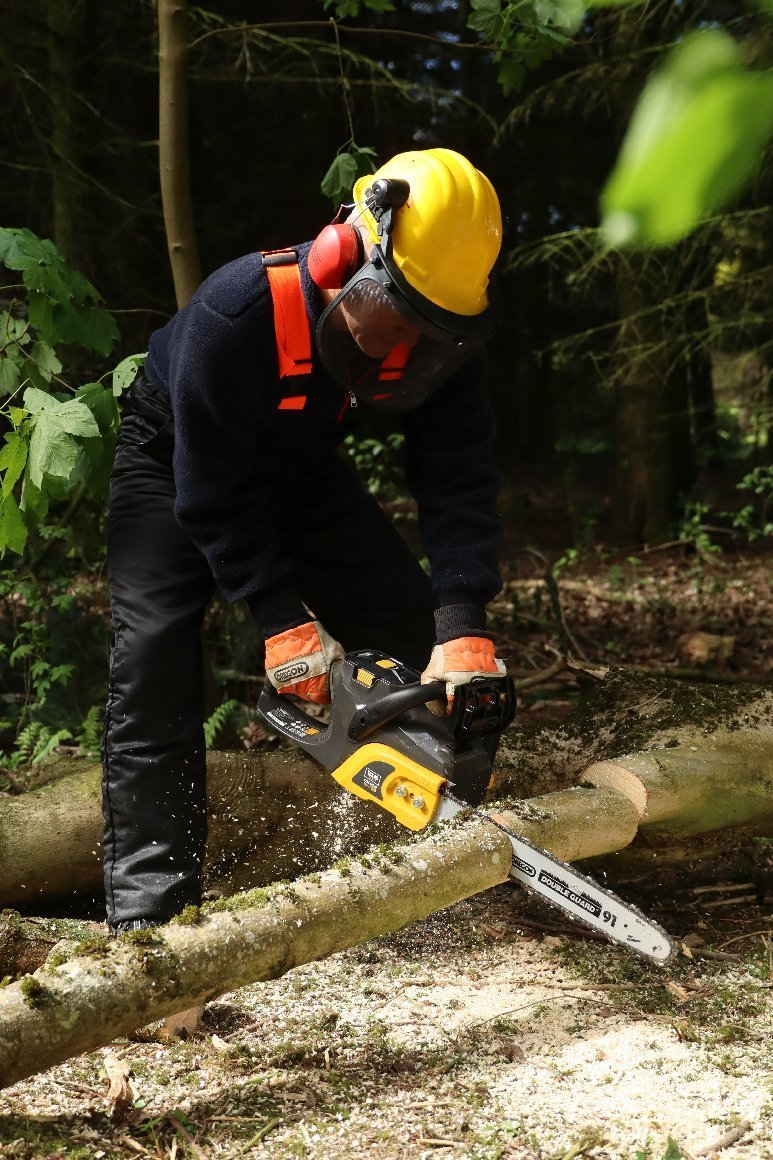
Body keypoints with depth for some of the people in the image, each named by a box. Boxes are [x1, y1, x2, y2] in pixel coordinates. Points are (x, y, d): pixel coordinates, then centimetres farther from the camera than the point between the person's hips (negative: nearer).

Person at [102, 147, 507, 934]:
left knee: (415, 627, -4)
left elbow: (458, 476, -24)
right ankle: (146, 899, -18)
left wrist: (463, 625, -34)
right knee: (153, 646, -21)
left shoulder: (442, 330, -25)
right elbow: (213, 492, -32)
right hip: (179, 452, -5)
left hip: (300, 464, 5)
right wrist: (281, 621, -32)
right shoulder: (238, 313, -40)